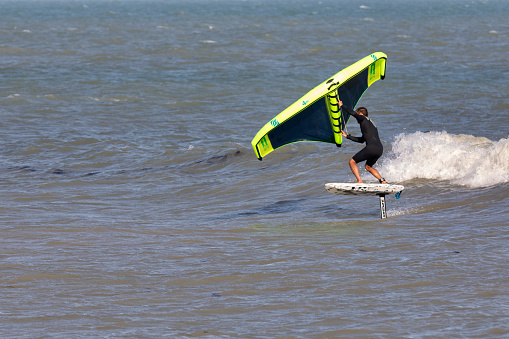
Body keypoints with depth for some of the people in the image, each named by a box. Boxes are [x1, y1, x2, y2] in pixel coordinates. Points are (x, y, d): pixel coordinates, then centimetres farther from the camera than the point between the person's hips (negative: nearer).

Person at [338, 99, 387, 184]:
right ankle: (383, 181, 11)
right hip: (380, 149, 8)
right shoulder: (371, 124, 32)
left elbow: (353, 113, -10)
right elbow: (361, 140, 37)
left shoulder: (363, 119, 7)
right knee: (368, 166, 29)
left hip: (371, 148, -8)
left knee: (352, 162, 3)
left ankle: (360, 181, -14)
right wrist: (347, 136, 39)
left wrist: (342, 105, 3)